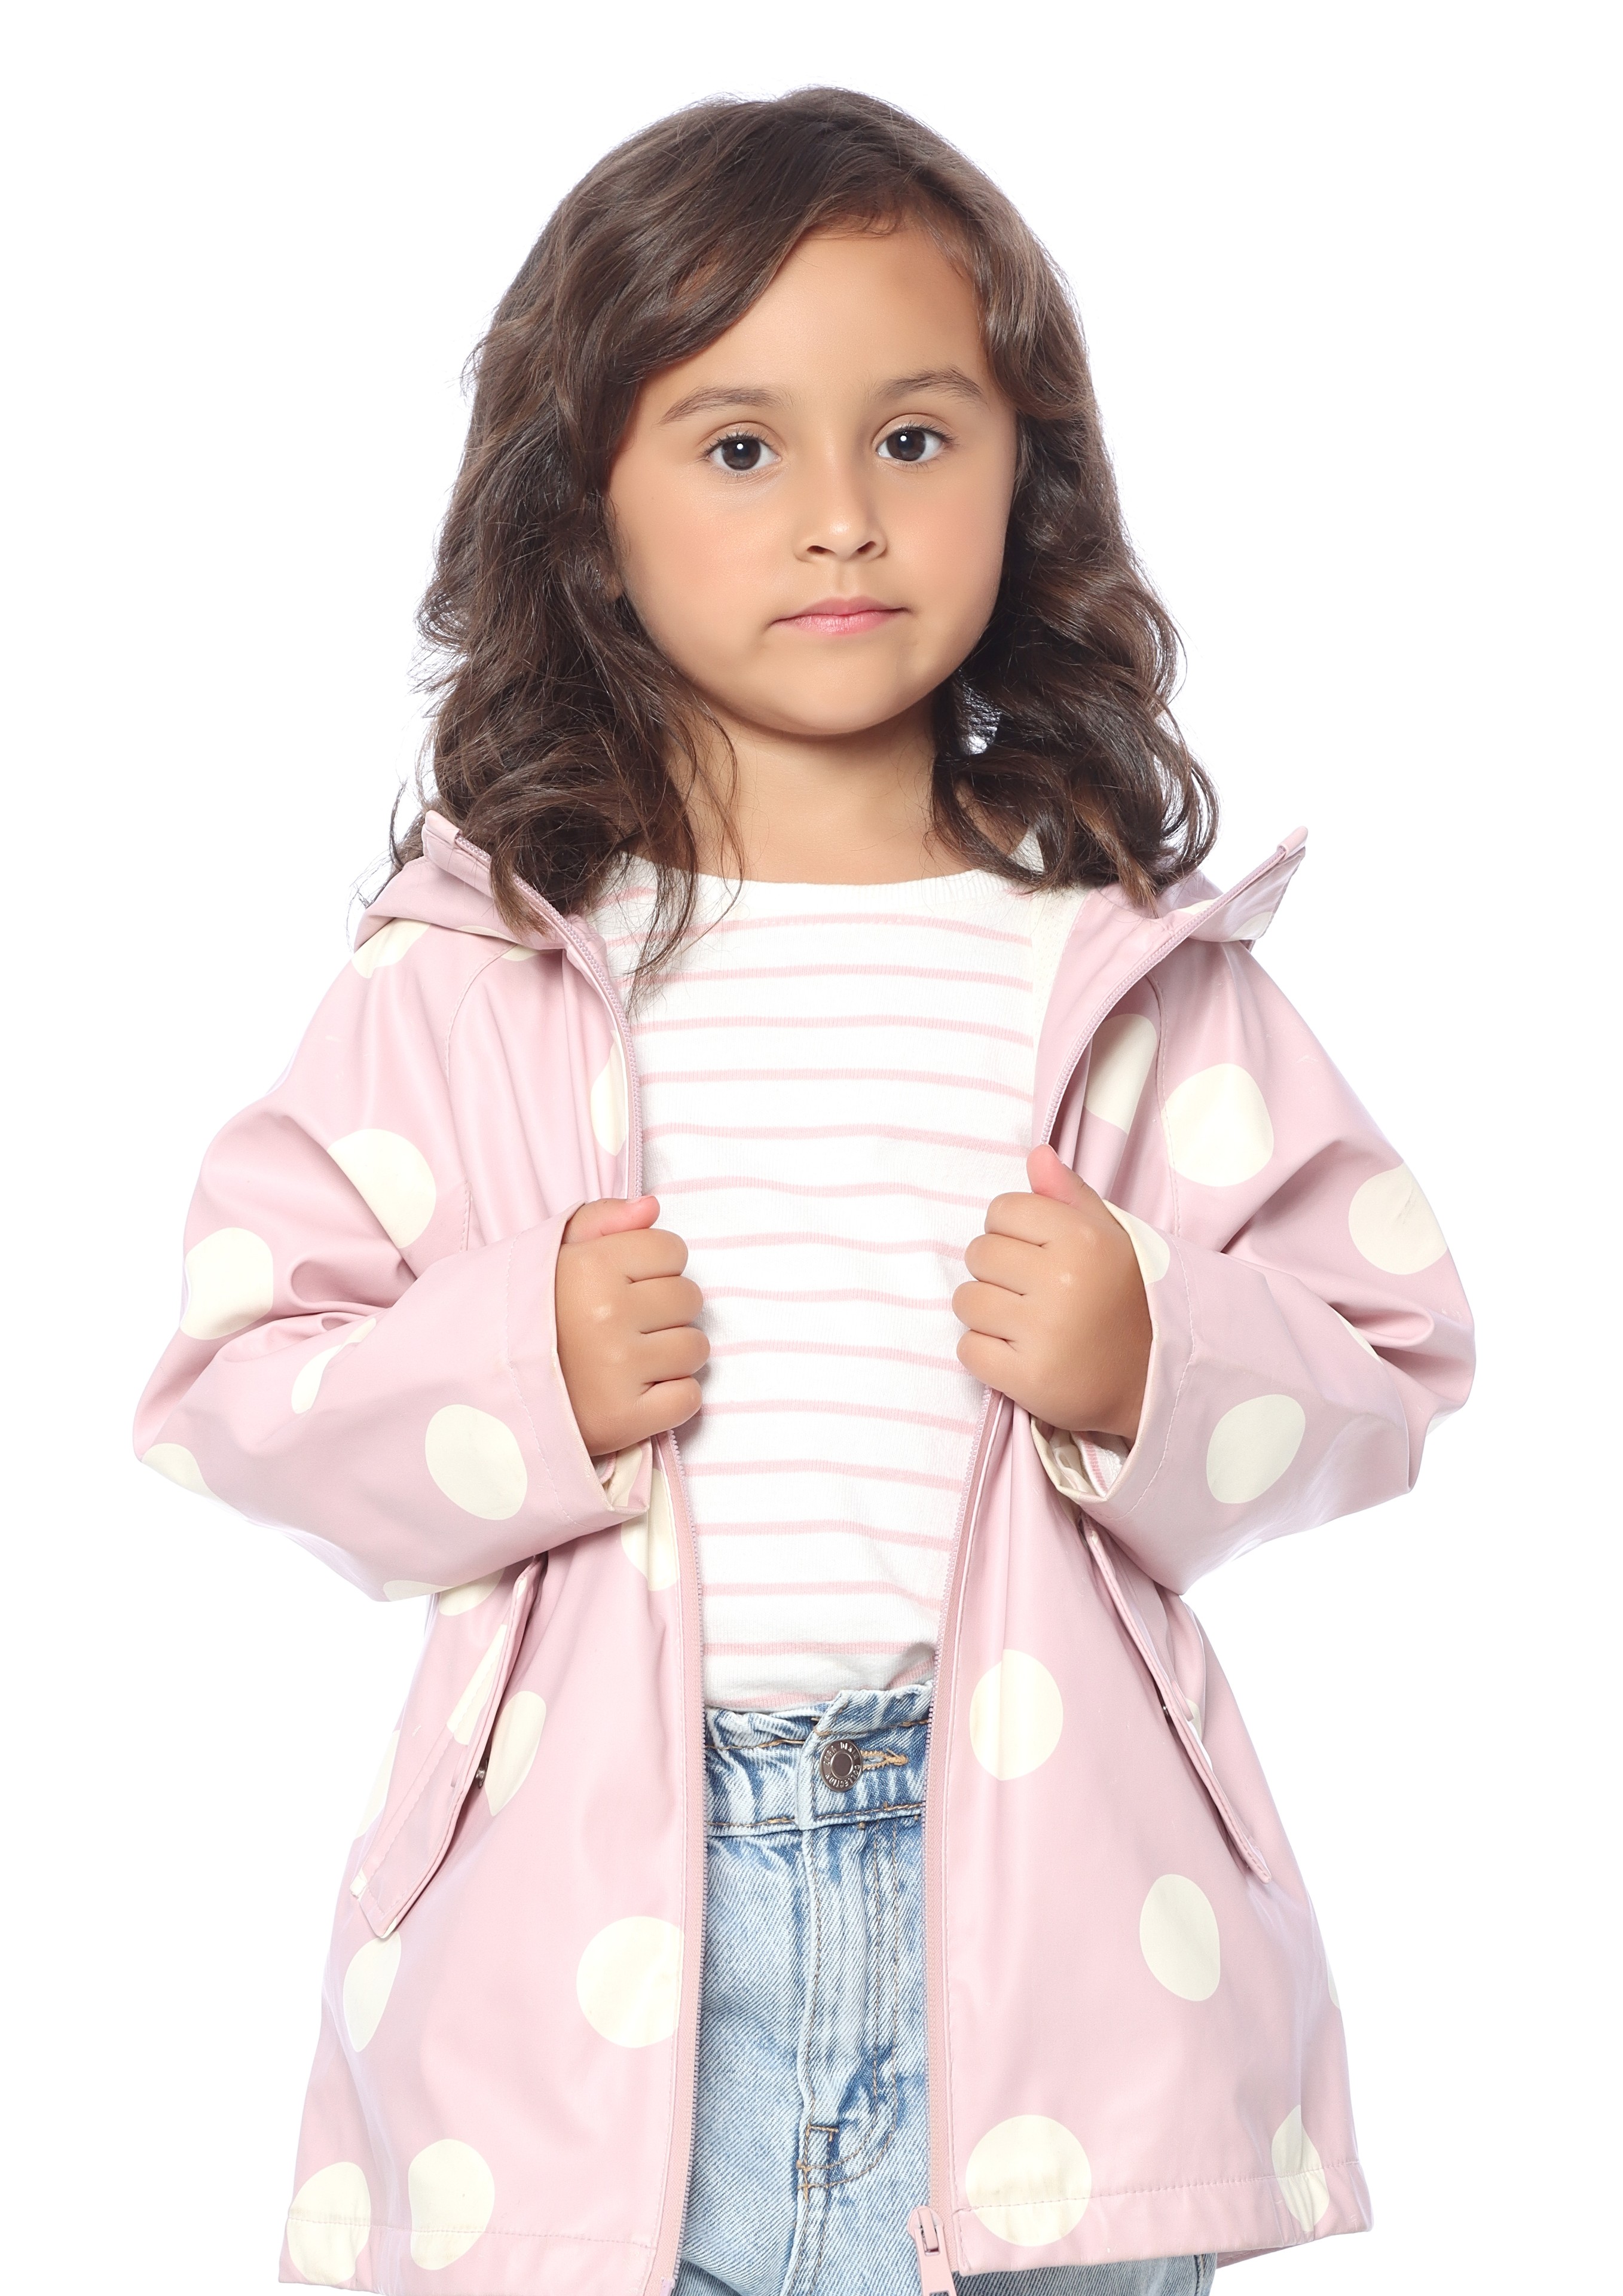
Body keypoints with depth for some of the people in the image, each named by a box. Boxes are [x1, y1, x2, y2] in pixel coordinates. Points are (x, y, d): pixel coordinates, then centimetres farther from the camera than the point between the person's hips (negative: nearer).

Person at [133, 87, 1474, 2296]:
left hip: (1038, 1920, 1)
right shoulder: (471, 968, 1)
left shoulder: (1130, 964, 4)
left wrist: (1162, 1366, -12)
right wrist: (512, 1381, -15)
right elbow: (232, 1381, 2)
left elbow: (1392, 1351, 7)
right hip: (587, 1923, 0)